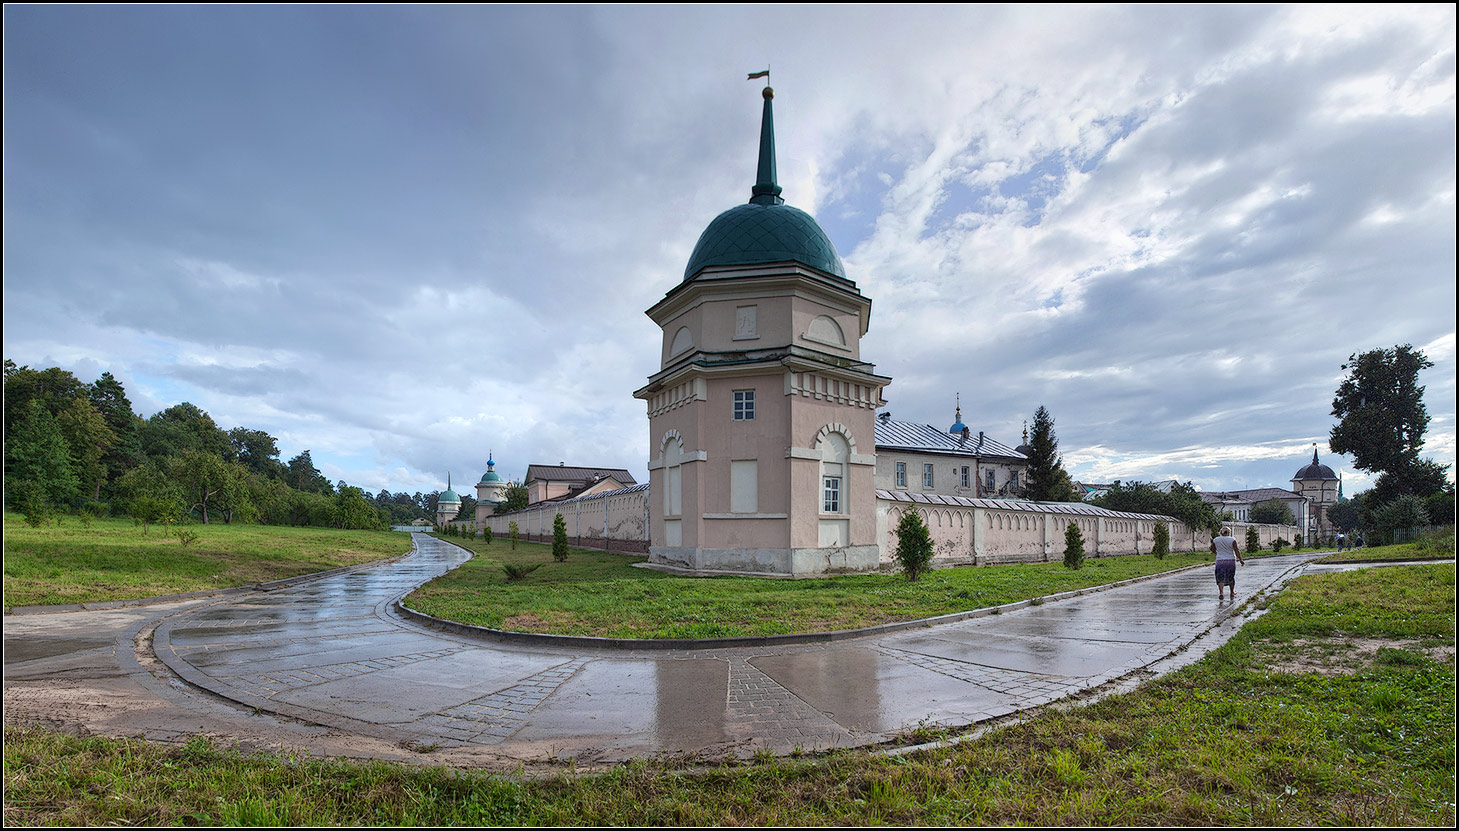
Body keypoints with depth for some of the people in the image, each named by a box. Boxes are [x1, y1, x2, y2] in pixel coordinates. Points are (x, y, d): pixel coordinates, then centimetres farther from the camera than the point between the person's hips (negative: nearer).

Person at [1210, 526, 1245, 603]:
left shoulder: (1215, 540, 2)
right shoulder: (1232, 539, -3)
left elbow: (1213, 551, 12)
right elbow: (1236, 550, -9)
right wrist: (1241, 560, -5)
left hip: (1220, 561, 0)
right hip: (1231, 561, 0)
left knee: (1220, 579, -2)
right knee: (1231, 578, 15)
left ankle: (1221, 593, -22)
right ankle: (1232, 595, 24)